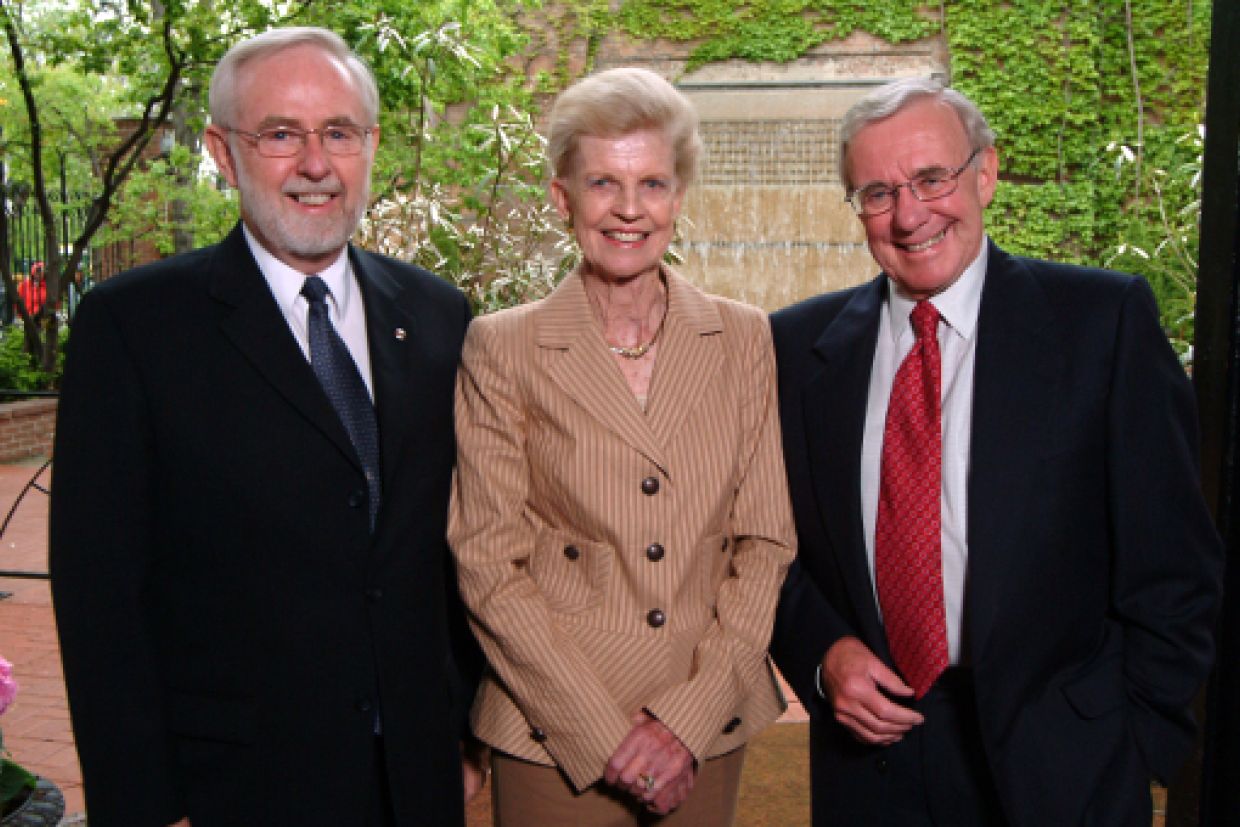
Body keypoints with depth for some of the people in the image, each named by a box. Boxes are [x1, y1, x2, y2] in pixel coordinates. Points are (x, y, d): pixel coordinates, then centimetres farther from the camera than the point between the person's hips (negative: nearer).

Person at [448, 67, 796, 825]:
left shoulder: (744, 338, 1)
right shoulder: (503, 348, -5)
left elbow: (766, 540, 1)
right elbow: (489, 564, -6)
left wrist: (689, 716, -8)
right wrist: (603, 734, -11)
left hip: (708, 731, 2)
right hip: (555, 741, -2)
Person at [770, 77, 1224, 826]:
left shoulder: (1105, 319, -7)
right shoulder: (799, 343, 0)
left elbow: (1174, 563, -5)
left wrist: (1135, 743, -7)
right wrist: (824, 652, -8)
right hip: (868, 757, 3)